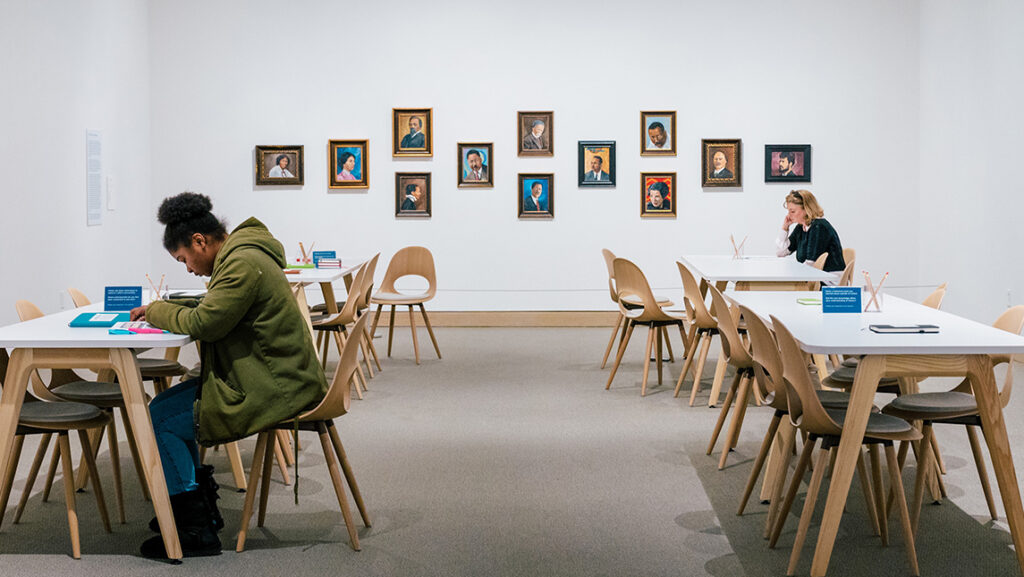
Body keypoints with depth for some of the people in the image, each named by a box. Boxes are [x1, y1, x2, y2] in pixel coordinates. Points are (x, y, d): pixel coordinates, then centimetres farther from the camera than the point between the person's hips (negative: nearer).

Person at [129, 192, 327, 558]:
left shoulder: (243, 264, -20)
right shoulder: (241, 256, 15)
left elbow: (204, 323, -21)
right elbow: (212, 308, 23)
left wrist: (157, 311, -4)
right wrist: (161, 309, 10)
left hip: (271, 390, -11)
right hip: (274, 377, 11)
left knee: (161, 418, -7)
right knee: (168, 403, 16)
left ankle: (196, 531, -1)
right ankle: (200, 505, 25)